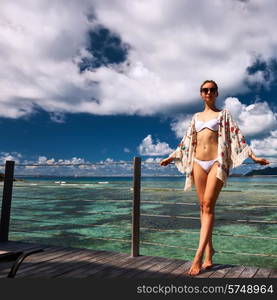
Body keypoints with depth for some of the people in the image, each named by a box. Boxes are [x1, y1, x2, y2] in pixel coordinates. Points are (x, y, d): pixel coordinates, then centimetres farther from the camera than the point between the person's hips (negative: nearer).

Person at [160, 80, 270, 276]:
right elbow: (187, 142, 23)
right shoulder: (196, 117, 19)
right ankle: (209, 255, 11)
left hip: (217, 162, -4)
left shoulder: (223, 114, 10)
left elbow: (236, 136, 2)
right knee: (203, 207, 3)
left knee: (208, 205, -12)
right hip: (198, 163, 4)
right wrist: (171, 157, 26)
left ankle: (198, 256, -12)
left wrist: (253, 156, -9)